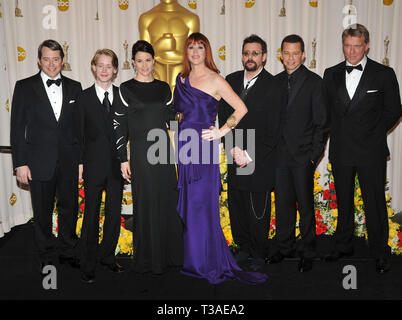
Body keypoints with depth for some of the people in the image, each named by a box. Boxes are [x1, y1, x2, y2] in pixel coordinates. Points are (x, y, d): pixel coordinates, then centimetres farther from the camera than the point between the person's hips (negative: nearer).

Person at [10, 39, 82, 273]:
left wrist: (81, 159, 2)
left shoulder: (74, 87, 6)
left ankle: (68, 253, 30)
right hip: (40, 162, -2)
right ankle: (46, 258, 27)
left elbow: (80, 126, 7)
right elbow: (17, 128, -2)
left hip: (69, 162, 2)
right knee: (43, 212, 10)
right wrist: (21, 163, -8)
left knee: (70, 208, 11)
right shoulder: (25, 87, 0)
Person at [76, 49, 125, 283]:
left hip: (117, 164, 2)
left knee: (114, 213, 10)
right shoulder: (84, 97, 1)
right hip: (94, 164, -2)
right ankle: (88, 264, 18)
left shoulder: (123, 95, 6)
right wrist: (79, 163, -5)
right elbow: (79, 133, 0)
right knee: (92, 214, 5)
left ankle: (108, 256, 29)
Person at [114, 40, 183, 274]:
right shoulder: (126, 89, -1)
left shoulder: (163, 88, 11)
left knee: (169, 200, 7)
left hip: (163, 149, 4)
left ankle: (170, 253, 22)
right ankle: (148, 259, 14)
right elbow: (119, 126, -3)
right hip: (140, 151, -4)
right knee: (146, 204, 1)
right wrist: (123, 159, -6)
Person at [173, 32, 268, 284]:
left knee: (203, 205, -5)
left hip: (204, 149, -6)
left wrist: (221, 131, -11)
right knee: (187, 204, 9)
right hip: (184, 148, 6)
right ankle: (190, 260, 23)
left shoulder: (215, 80, -3)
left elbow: (241, 108, -4)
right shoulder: (181, 79, 14)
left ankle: (212, 265, 7)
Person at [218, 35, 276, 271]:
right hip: (235, 159, 5)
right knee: (236, 206, 13)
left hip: (260, 161, -5)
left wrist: (249, 155, -13)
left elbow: (272, 129, -11)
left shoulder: (273, 85, -8)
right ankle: (244, 247, 33)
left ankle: (259, 254, 24)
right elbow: (224, 117, 7)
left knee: (258, 212, 5)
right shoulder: (231, 81, 9)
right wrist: (234, 148, -5)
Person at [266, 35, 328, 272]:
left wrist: (314, 155, -10)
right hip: (280, 155, 4)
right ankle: (284, 248, 27)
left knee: (305, 205, 4)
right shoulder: (276, 82, 11)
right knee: (283, 203, 12)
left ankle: (307, 253, 18)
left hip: (303, 156, -4)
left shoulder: (314, 82, -3)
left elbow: (322, 122, -5)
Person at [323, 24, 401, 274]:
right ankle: (344, 246, 31)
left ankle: (380, 253, 19)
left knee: (375, 204, 2)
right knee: (344, 202, 15)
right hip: (340, 151, 3)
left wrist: (373, 133, 5)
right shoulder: (331, 75, 6)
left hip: (371, 152, -3)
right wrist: (343, 132, 6)